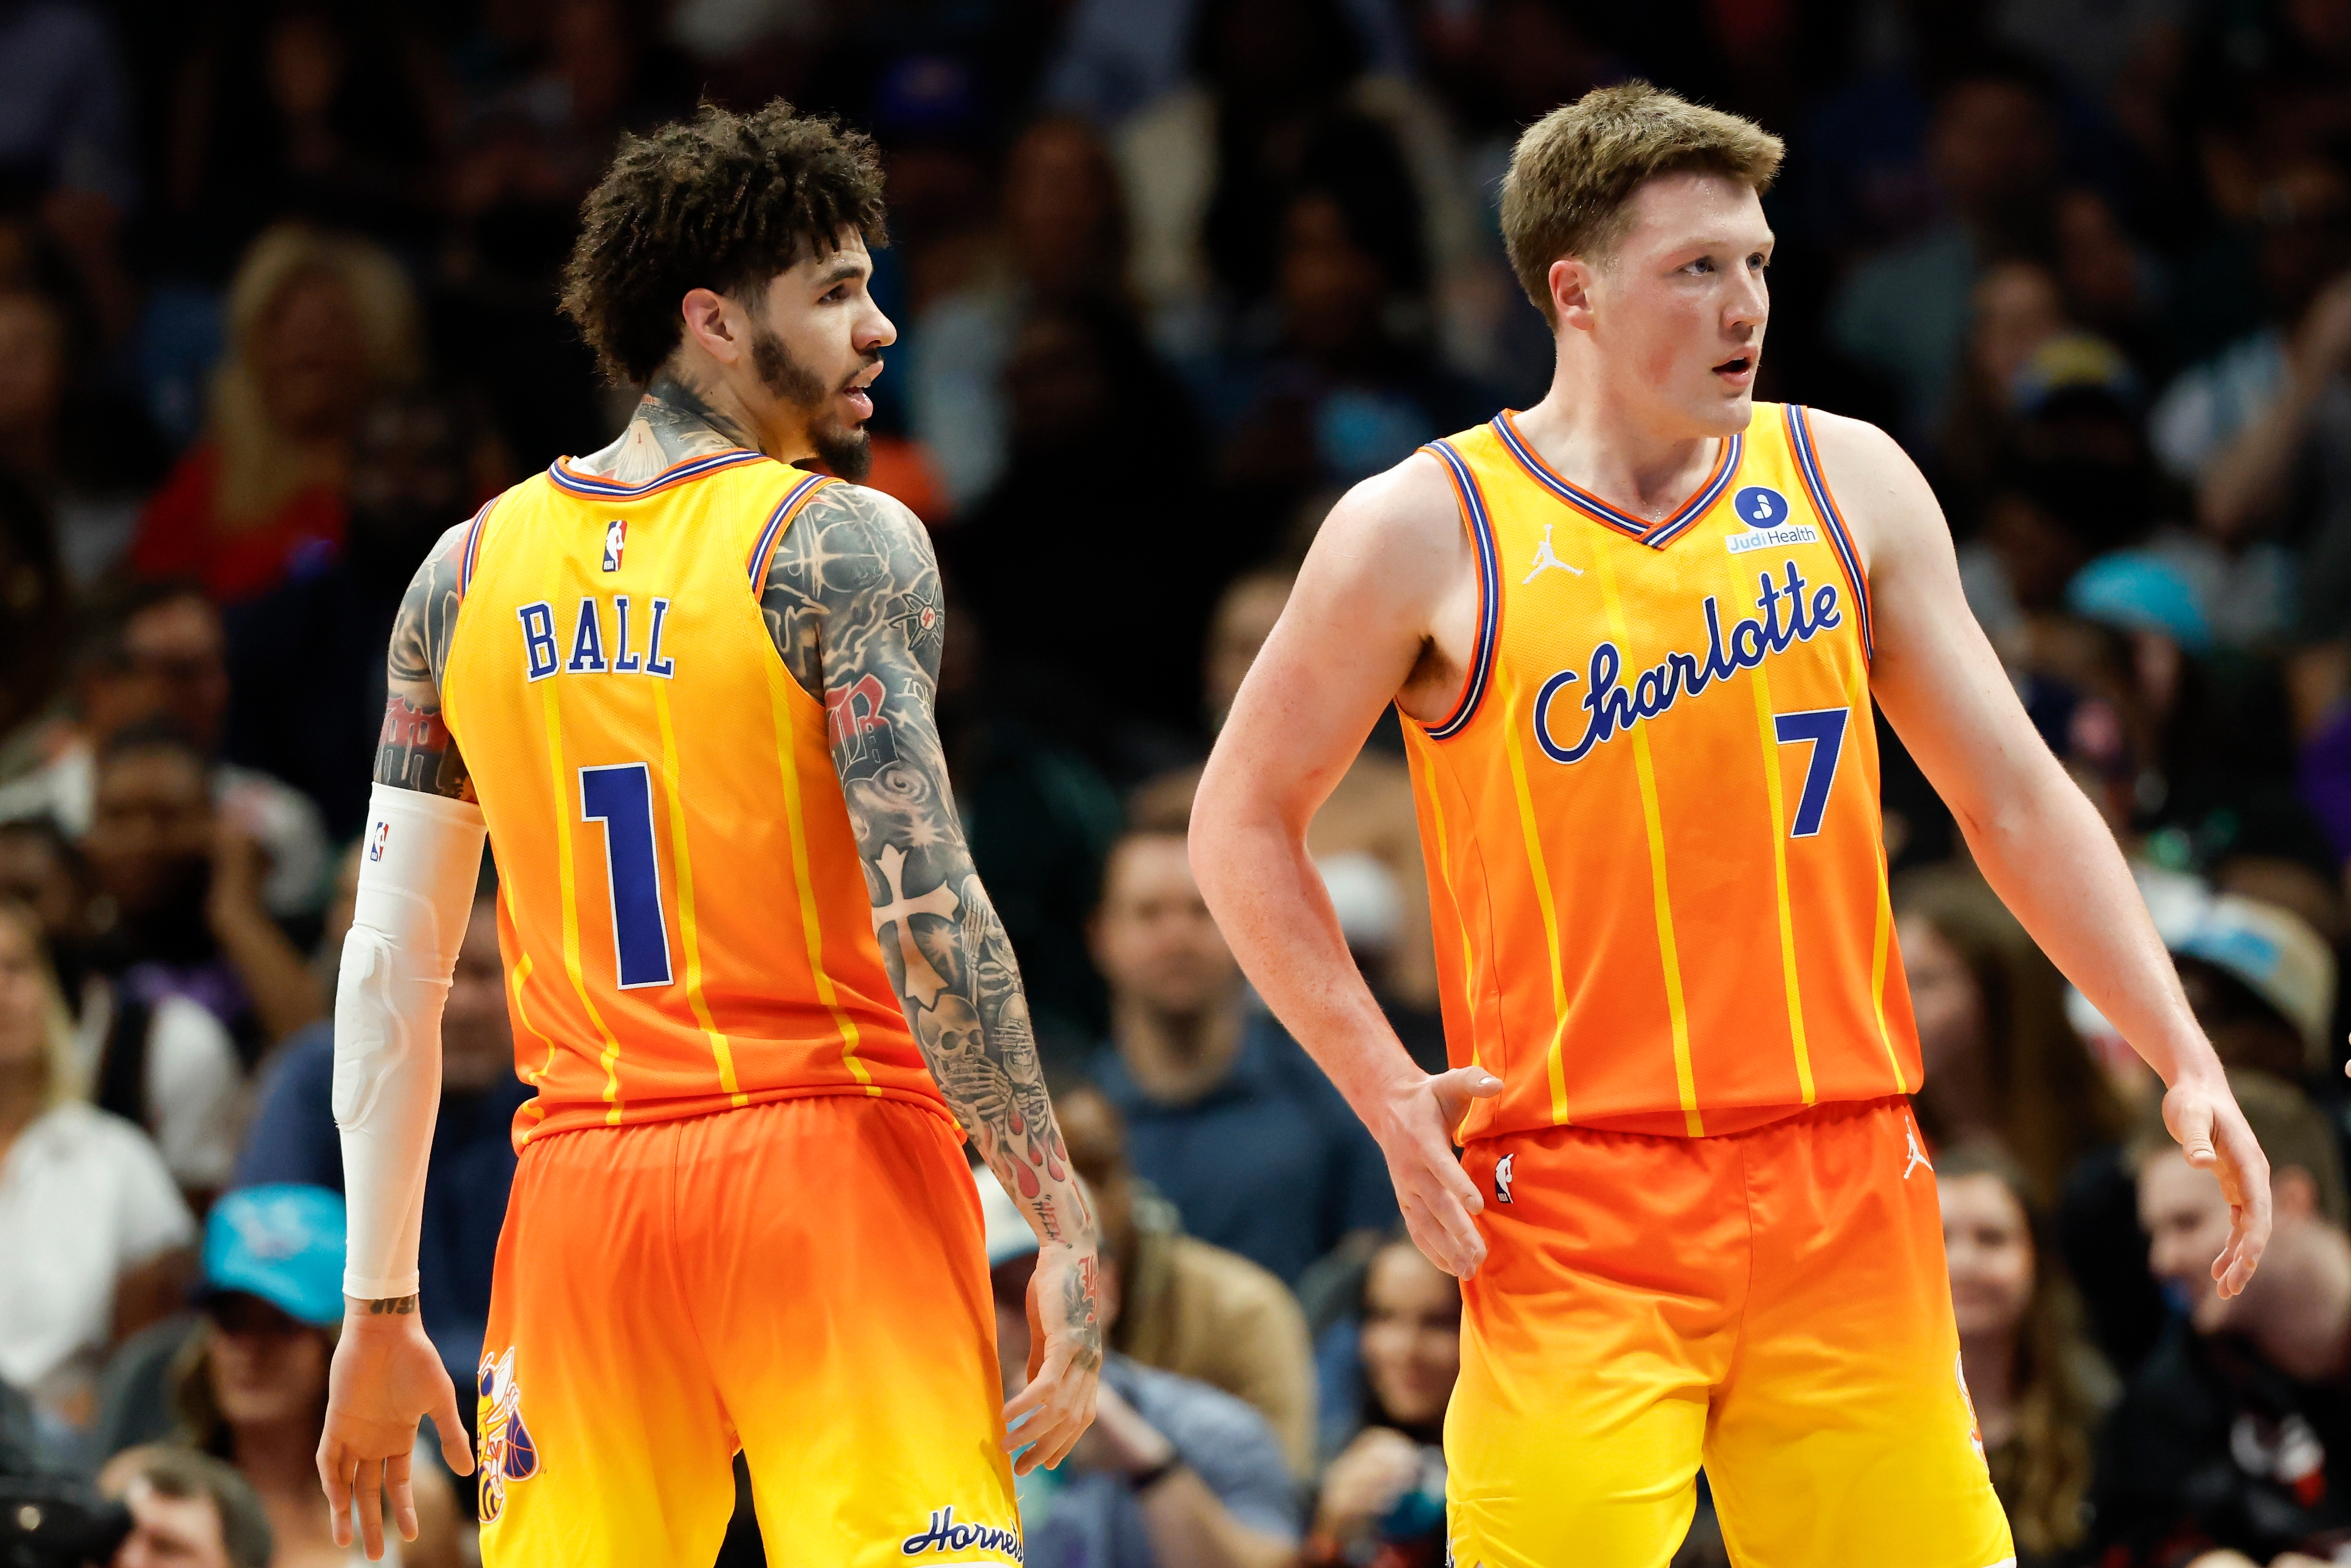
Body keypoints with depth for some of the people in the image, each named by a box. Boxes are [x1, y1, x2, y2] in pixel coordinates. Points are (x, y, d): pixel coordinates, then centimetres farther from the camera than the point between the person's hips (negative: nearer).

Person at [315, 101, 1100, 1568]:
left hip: (583, 1184, 5)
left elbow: (390, 961, 10)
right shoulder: (839, 543, -6)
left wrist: (379, 1307, 14)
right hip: (834, 1168, -5)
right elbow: (923, 911, -15)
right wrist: (1062, 1222, -12)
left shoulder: (469, 569, 10)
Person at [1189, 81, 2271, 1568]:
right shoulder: (1427, 536, -2)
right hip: (1571, 1207, -3)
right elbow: (1243, 823, 7)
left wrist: (2186, 1061, 2)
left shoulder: (1848, 482, 7)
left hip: (1846, 1192, 3)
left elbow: (2016, 799, 10)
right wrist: (1390, 1095, -2)